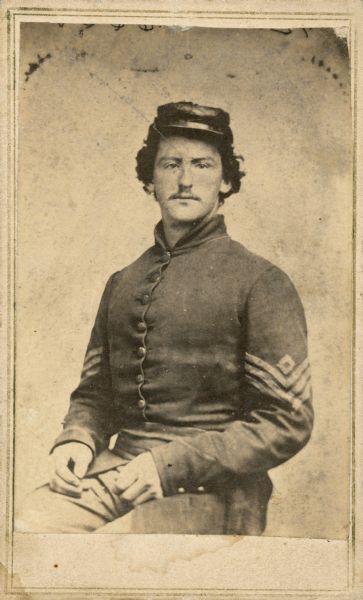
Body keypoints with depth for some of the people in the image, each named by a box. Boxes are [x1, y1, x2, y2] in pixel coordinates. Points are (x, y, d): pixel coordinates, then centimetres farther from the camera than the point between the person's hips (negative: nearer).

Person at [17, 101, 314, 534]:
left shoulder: (261, 283, -1)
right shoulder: (121, 284, 16)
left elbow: (287, 423, -6)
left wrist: (171, 465, -15)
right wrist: (77, 439, 0)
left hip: (212, 490, -4)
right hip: (116, 469, 5)